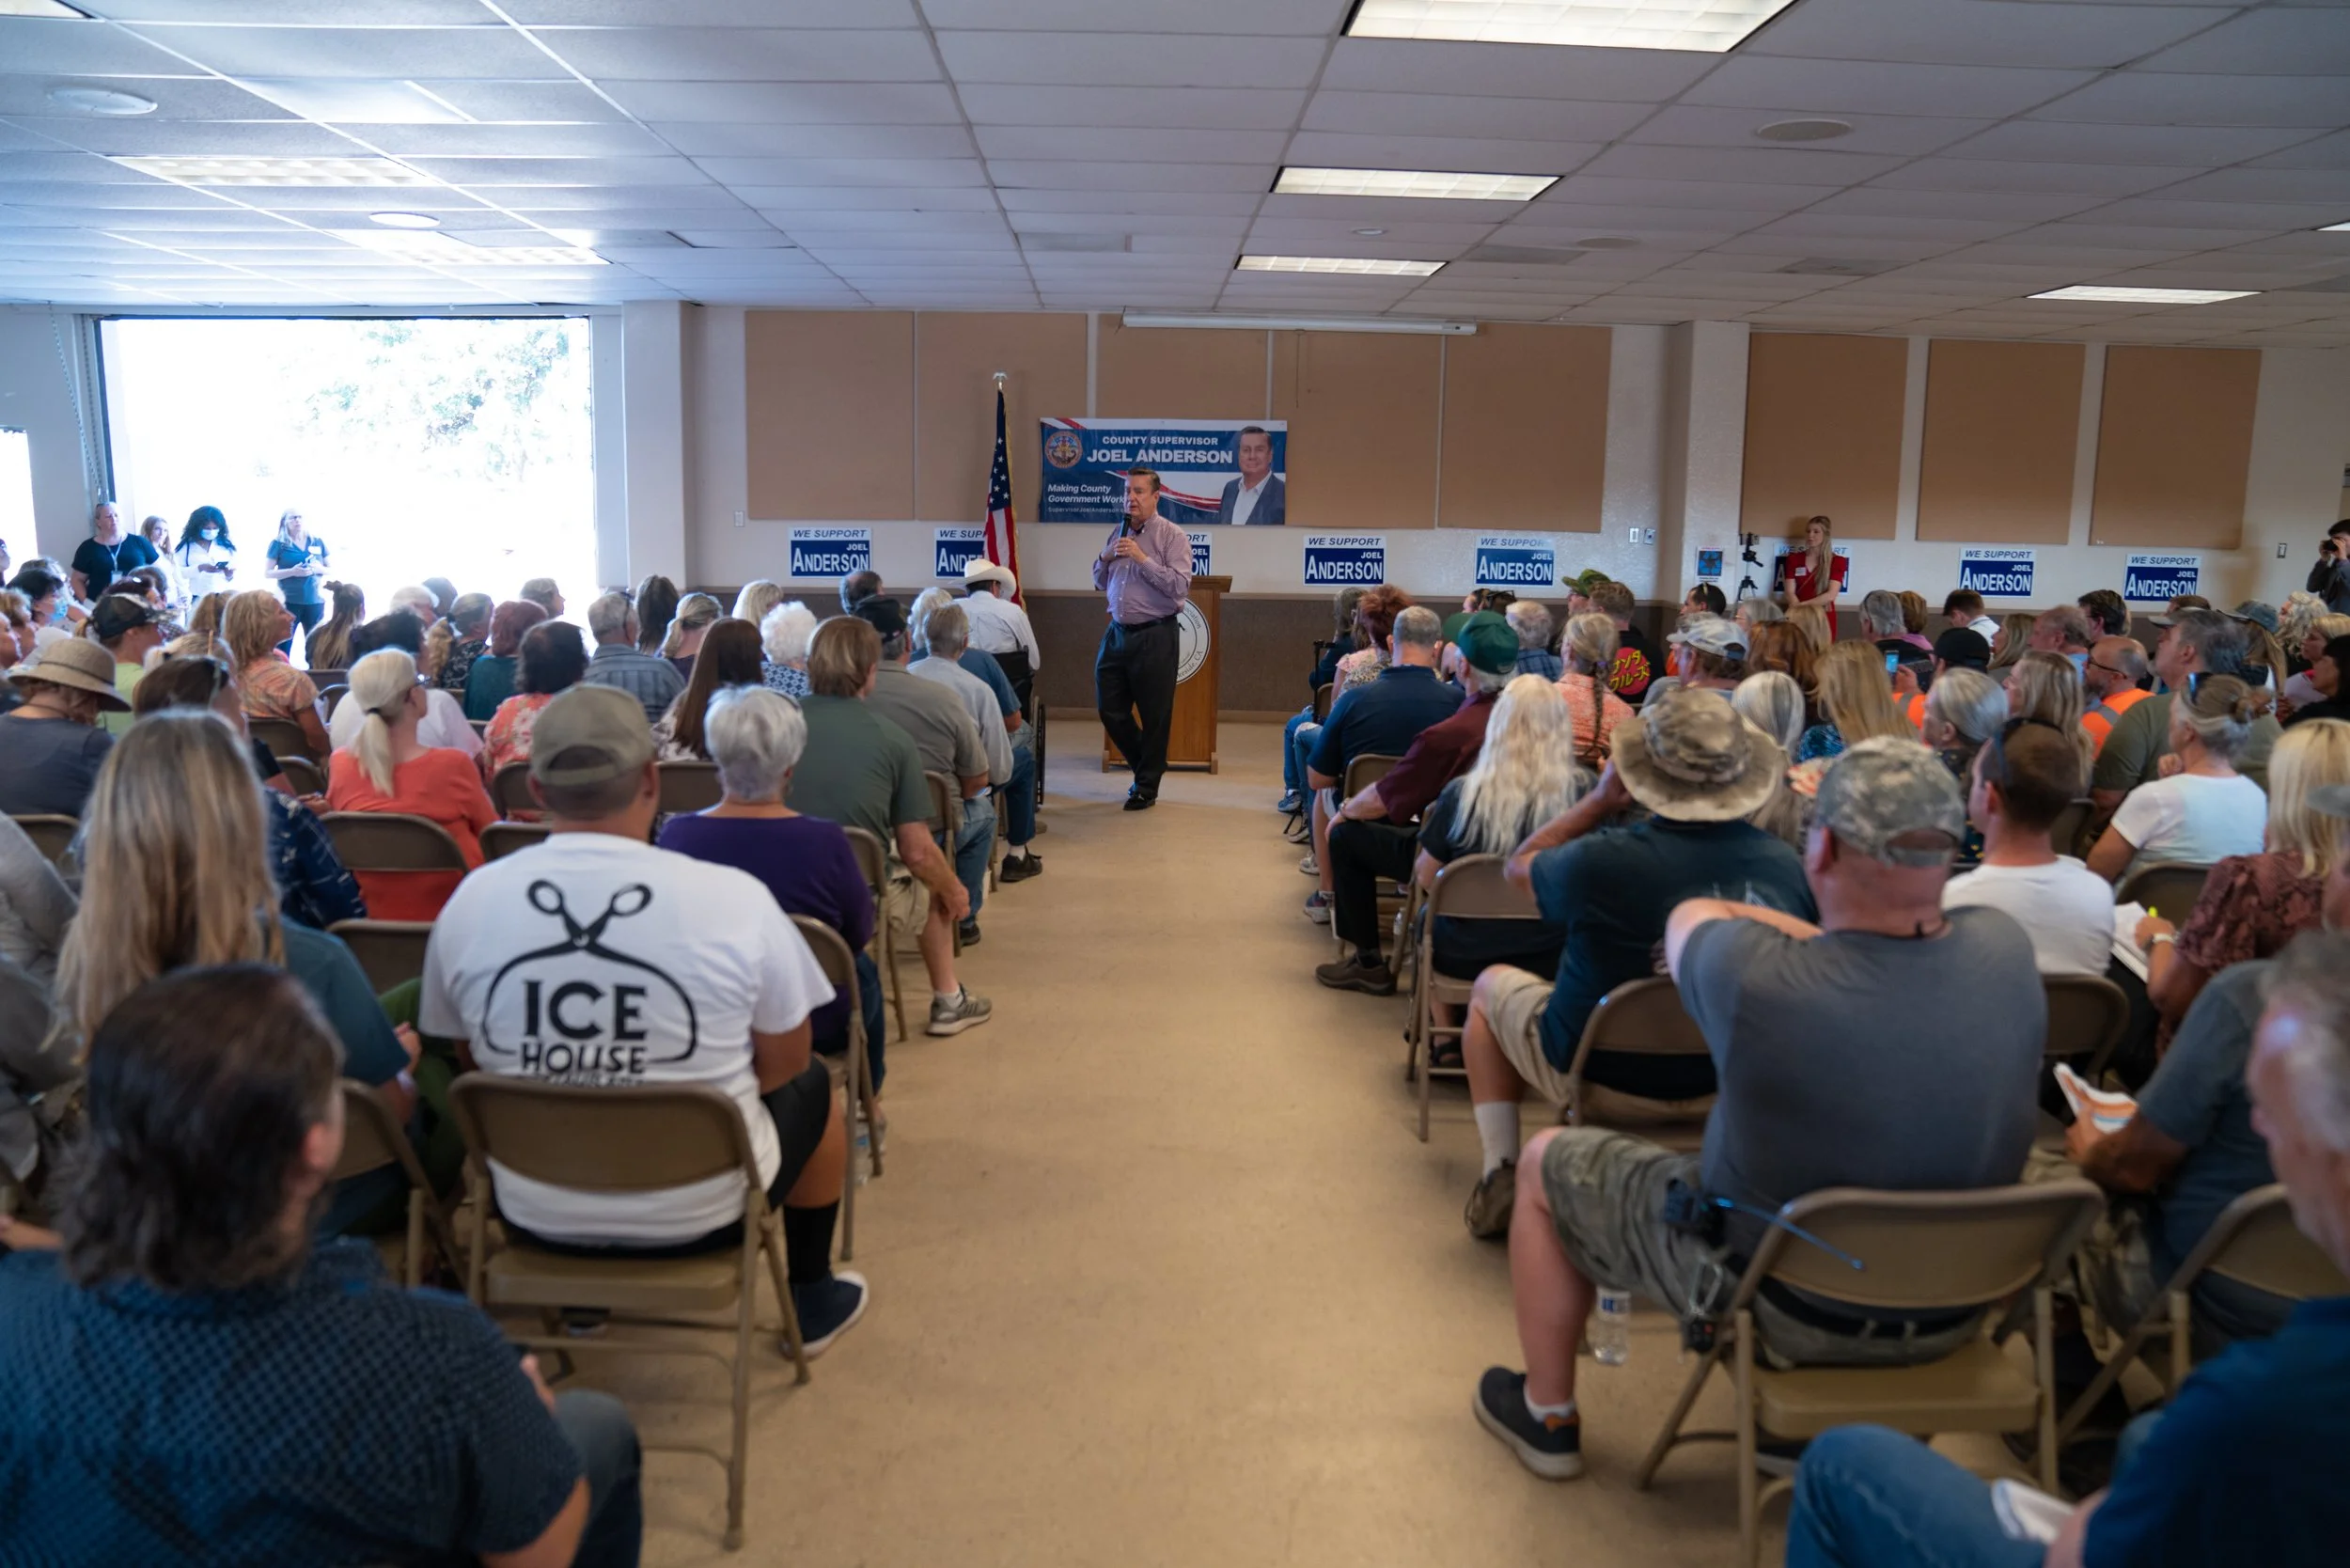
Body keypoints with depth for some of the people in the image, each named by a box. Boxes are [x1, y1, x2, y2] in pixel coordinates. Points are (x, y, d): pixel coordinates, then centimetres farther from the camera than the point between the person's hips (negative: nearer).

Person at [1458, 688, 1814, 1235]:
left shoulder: (1602, 861, -29)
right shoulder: (1787, 864, -19)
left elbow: (1517, 865, -5)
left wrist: (1601, 800, 0)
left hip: (1604, 1080, -4)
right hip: (1730, 1084, 4)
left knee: (1491, 985, 24)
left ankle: (1500, 1175, 21)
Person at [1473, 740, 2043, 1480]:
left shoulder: (1754, 978, -34)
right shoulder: (2006, 951, -21)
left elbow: (1690, 915, -10)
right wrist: (1760, 924, 4)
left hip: (1785, 1310, -5)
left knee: (1544, 1161, 16)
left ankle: (1547, 1416, 33)